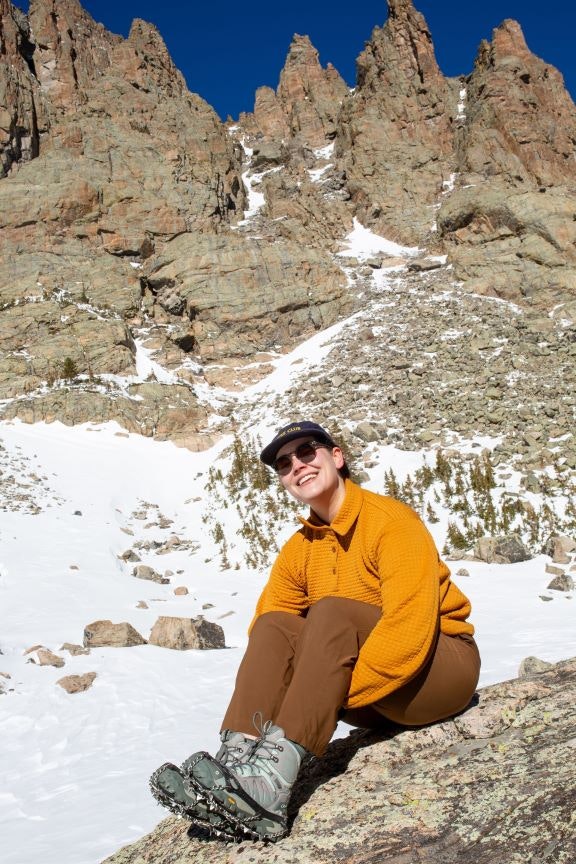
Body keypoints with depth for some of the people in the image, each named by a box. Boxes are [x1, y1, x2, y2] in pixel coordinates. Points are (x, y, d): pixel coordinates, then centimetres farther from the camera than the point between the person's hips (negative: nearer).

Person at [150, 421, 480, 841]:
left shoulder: (391, 519, -15)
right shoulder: (299, 550, 4)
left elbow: (410, 626, -27)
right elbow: (263, 640, -1)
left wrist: (340, 692, -27)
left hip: (443, 663, -6)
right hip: (377, 705, 6)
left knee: (332, 612, -30)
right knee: (275, 625, -15)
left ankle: (270, 780, -42)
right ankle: (238, 760, -34)